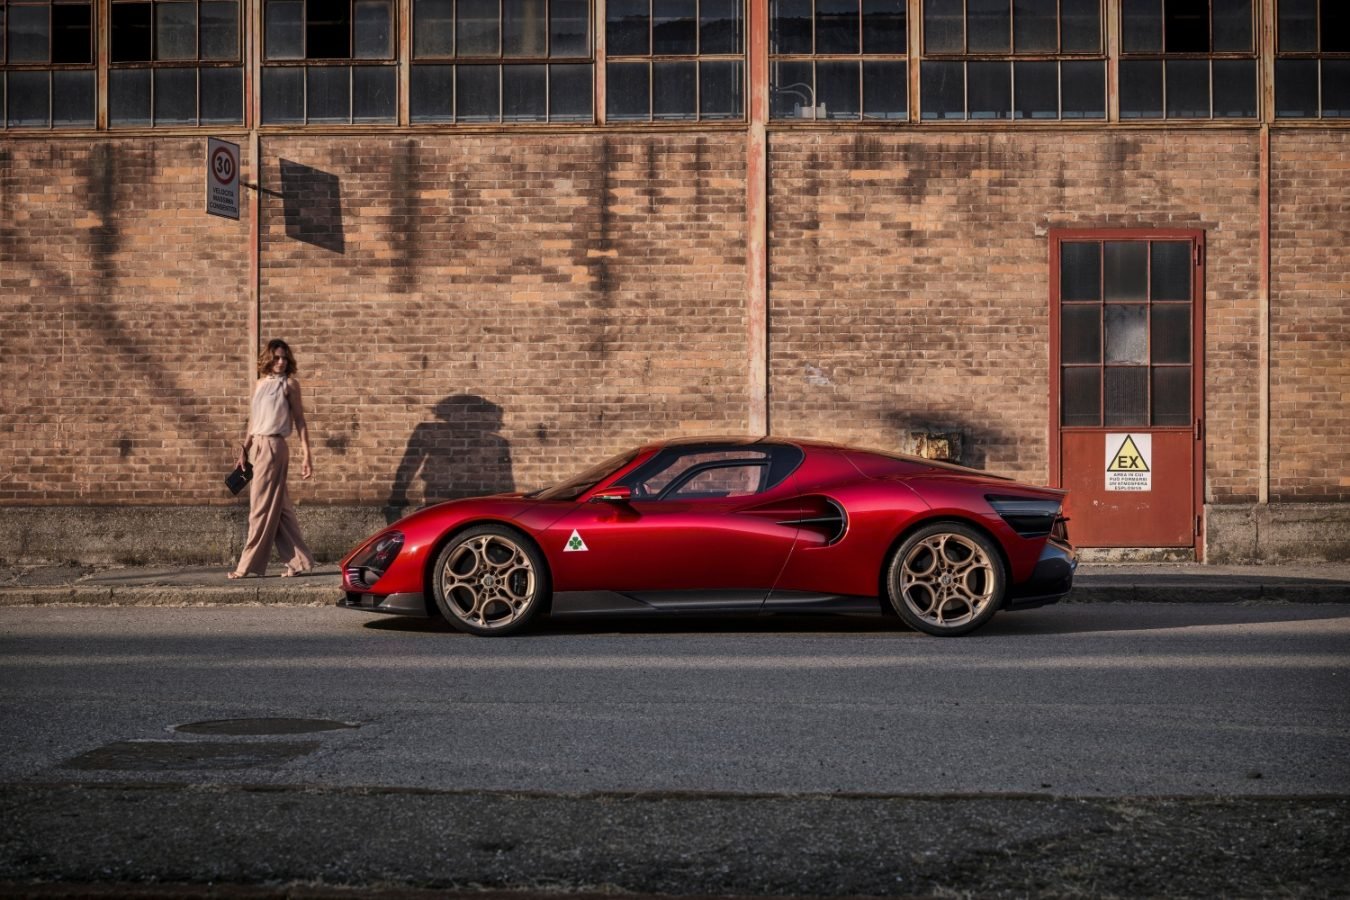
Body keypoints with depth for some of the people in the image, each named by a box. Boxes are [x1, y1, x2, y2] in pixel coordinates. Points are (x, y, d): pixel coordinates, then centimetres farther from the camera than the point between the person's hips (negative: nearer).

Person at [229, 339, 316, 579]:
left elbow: (300, 421, -3)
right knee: (279, 507, 9)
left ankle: (249, 565, 0)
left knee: (262, 507, -4)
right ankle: (298, 561, 14)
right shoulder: (260, 384, 15)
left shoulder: (289, 383, -2)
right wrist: (244, 449, 13)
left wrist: (306, 456, -7)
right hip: (259, 446, 7)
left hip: (274, 446, -7)